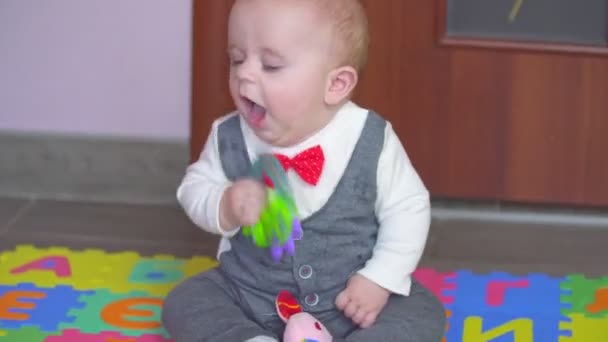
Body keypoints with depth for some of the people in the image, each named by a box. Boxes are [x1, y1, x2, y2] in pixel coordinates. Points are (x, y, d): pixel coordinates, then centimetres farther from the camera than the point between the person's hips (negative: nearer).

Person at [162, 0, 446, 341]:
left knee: (423, 314, -21)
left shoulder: (372, 141, -17)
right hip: (251, 297, 2)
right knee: (185, 302, -15)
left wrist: (381, 280, -15)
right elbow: (195, 188, 1)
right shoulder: (229, 139, -11)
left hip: (349, 302, -2)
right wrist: (225, 207, -22)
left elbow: (408, 209, -7)